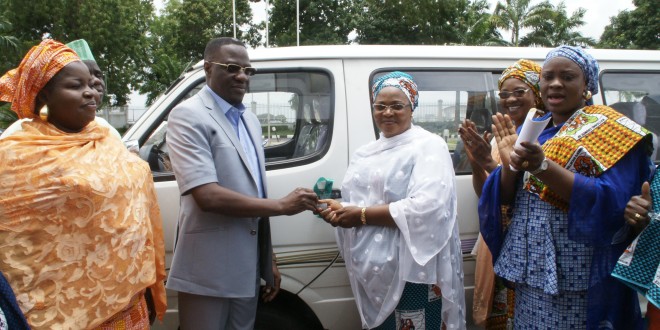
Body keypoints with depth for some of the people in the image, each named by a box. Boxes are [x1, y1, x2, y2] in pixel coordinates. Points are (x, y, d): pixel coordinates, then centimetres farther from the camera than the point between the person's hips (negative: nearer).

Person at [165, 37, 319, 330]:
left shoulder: (250, 120, 13)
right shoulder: (188, 116, -11)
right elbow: (207, 196, -21)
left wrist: (269, 261, 14)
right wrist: (282, 205, -15)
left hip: (248, 268, 7)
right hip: (209, 271, -7)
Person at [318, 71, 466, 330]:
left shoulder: (428, 146, -9)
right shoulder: (365, 153, 14)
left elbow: (427, 207, -22)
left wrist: (362, 215, -18)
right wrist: (338, 209, -4)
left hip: (413, 271, -6)